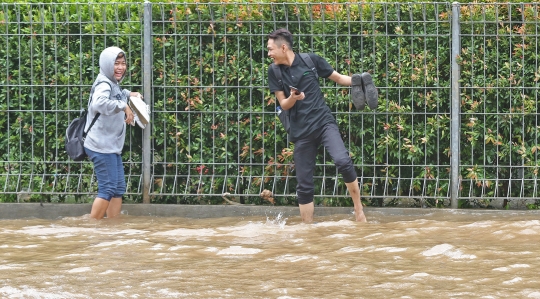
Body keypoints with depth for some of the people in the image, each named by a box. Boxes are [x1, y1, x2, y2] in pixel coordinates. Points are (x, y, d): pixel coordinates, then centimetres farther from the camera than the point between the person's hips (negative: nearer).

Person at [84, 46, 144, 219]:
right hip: (102, 147, -10)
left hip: (112, 147, 10)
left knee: (119, 188, 11)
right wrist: (124, 106, -34)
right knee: (108, 188, -10)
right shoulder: (104, 85, -16)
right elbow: (99, 103, -40)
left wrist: (128, 94, 24)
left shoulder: (113, 85, 14)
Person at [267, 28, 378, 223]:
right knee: (304, 185, 3)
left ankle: (359, 210, -11)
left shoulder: (311, 60, -1)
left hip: (324, 121, -2)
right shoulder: (274, 72, 3)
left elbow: (338, 77, 7)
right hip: (300, 132, 2)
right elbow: (283, 104, 4)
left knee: (343, 161, -25)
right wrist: (293, 98, -18)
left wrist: (357, 82, -12)